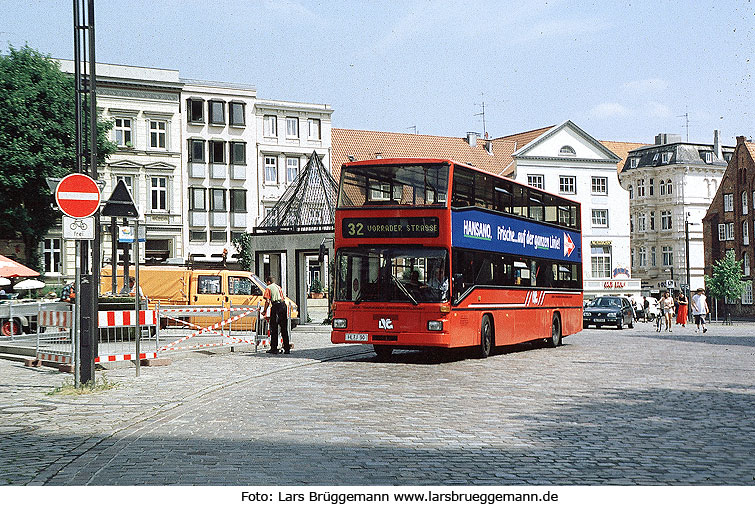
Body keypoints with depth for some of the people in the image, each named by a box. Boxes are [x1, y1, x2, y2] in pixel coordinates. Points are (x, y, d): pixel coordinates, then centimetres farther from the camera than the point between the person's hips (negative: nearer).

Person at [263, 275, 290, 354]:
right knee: (284, 329, 10)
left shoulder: (268, 288, 2)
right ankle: (287, 348, 10)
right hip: (283, 305, 6)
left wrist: (264, 311, 1)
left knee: (274, 330, 1)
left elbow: (267, 301, -6)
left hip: (276, 307, -6)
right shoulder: (279, 287, 23)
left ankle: (274, 349, 0)